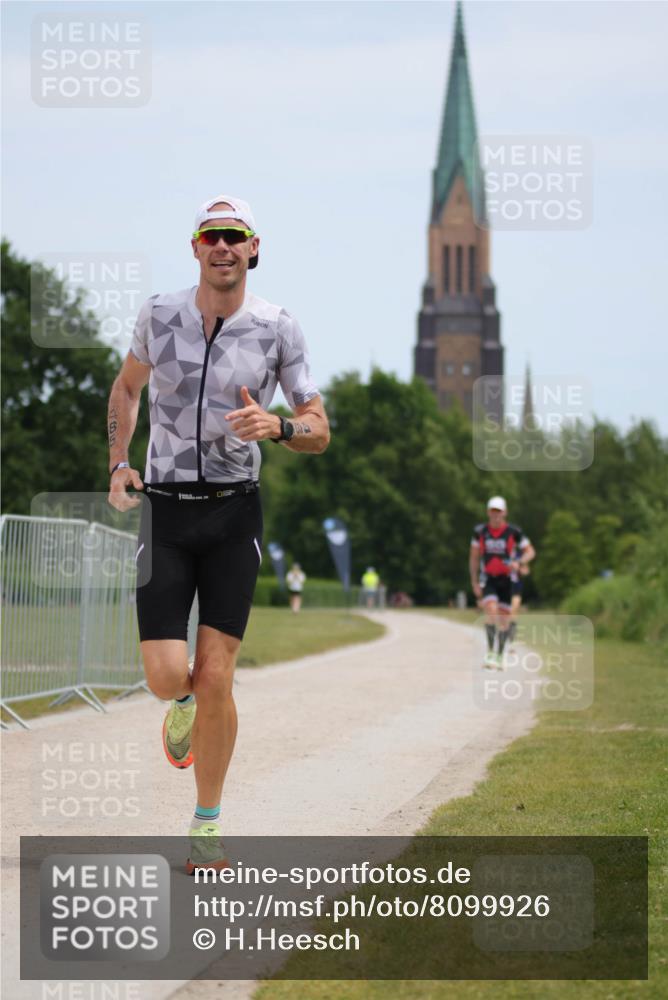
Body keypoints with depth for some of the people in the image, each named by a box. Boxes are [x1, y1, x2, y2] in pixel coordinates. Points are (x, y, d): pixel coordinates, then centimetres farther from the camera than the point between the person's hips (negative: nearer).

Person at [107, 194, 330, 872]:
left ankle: (207, 827, 10)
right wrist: (118, 466, 6)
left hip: (233, 516, -1)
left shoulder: (277, 328, -4)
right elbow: (127, 386, 20)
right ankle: (183, 704, 30)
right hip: (163, 514, 1)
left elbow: (319, 433, 1)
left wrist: (276, 427, -22)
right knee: (166, 677, -10)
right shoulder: (159, 314, 0)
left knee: (215, 679, -6)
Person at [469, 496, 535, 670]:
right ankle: (490, 652, -11)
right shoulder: (480, 531, -1)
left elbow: (530, 551, 2)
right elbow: (474, 558, 7)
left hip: (506, 579, 0)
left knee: (504, 619, 4)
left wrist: (519, 563, -19)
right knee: (492, 612, -21)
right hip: (488, 579, 0)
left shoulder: (513, 531, -6)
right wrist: (474, 582, 1)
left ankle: (499, 656, 19)